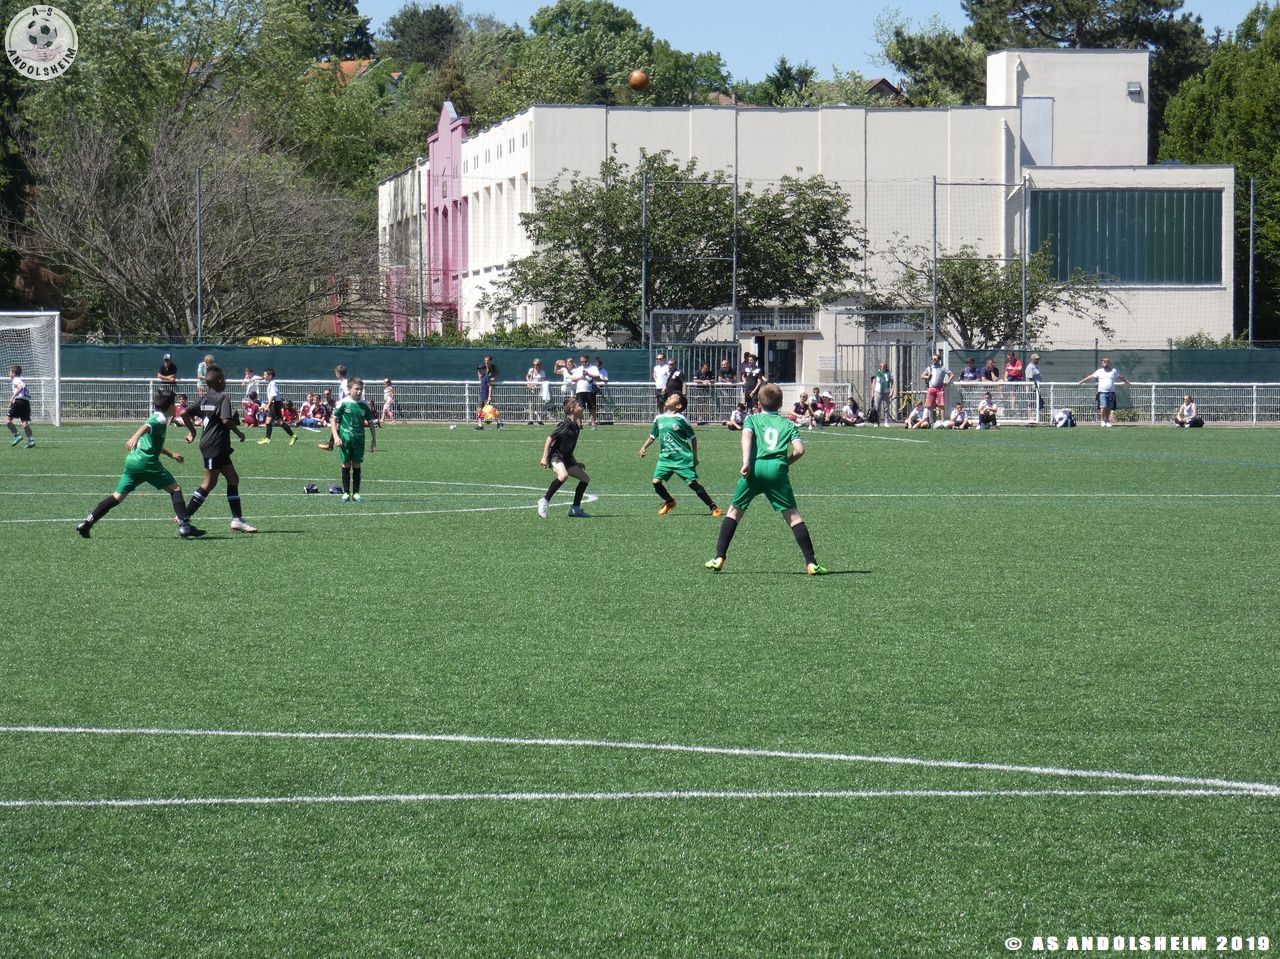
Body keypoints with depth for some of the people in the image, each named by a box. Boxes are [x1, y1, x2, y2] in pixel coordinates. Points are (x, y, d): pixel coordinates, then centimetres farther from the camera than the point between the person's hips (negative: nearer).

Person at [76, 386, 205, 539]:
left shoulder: (155, 417, 28)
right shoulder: (161, 418, -1)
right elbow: (146, 427, -24)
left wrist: (171, 454, 55)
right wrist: (135, 437, -42)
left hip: (132, 460, 8)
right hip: (147, 462, -8)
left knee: (118, 497, 8)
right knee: (175, 489, 1)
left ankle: (87, 522, -1)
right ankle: (184, 526, -7)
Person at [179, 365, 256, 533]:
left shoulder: (204, 399, 13)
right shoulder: (223, 398, -10)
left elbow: (185, 414, 9)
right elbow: (226, 420, -23)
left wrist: (192, 431, 20)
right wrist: (239, 433, -8)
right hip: (215, 445, -9)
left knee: (233, 478, 11)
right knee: (209, 482, -5)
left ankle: (237, 519, 9)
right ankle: (185, 516, -5)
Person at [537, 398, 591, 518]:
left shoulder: (576, 427, 11)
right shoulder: (565, 424, -15)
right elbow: (550, 438, -16)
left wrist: (576, 463, 26)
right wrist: (544, 457, -21)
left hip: (566, 459, 9)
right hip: (555, 456, -9)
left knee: (585, 478, 8)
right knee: (563, 475, -36)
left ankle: (576, 508, 16)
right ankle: (545, 501, -24)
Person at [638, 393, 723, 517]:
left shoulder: (680, 419, -6)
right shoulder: (659, 418, 9)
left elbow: (693, 438, 0)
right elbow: (653, 436, 22)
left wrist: (695, 457, 1)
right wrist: (644, 447, 7)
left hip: (683, 458, -5)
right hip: (665, 458, 5)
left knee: (693, 483, -10)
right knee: (656, 481, -6)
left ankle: (713, 507, -1)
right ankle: (669, 502, 21)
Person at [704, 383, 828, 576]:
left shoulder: (752, 419, 19)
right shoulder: (788, 424, 19)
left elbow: (747, 435, -4)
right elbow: (799, 449, 4)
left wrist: (746, 463, -13)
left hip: (755, 467, 0)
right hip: (777, 469, 0)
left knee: (734, 511, 15)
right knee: (793, 516, 2)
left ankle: (719, 558, 10)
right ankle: (811, 563, -5)